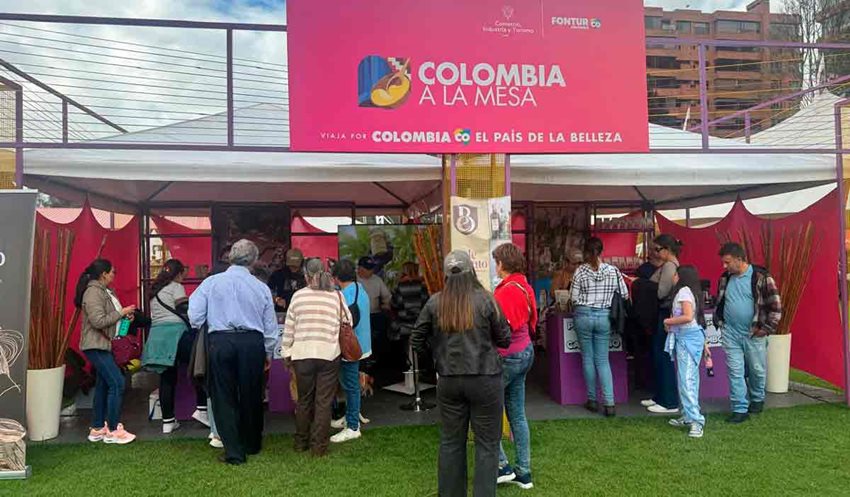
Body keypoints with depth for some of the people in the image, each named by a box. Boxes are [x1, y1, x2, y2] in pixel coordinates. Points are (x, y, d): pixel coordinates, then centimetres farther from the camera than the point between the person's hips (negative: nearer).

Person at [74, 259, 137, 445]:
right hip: (95, 345, -10)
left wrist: (125, 316, 6)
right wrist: (121, 313, -16)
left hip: (104, 345, 10)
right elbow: (98, 321, -23)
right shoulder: (93, 292, -16)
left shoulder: (106, 291, 13)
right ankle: (112, 431, -4)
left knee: (103, 385, 13)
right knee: (117, 383, -11)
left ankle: (97, 429, 21)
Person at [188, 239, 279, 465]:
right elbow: (271, 327, 8)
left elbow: (195, 318, -1)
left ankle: (234, 451, 7)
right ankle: (252, 445, 32)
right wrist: (267, 353, 22)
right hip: (252, 343, 2)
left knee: (224, 396, 8)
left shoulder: (211, 282, 0)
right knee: (251, 395, 15)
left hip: (220, 342, -1)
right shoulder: (261, 288, 3)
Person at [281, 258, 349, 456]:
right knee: (324, 402, 6)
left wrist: (286, 352, 11)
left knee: (304, 400, 15)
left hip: (302, 354, 1)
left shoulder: (298, 296, 0)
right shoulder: (337, 296, -2)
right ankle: (319, 446, 11)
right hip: (329, 354, -1)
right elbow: (348, 322, 1)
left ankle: (301, 443, 27)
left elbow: (289, 328, 3)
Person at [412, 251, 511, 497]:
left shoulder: (435, 303, -3)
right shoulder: (485, 300, -10)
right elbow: (504, 340, -2)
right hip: (485, 380, -3)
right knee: (487, 443, 8)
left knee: (451, 442, 16)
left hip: (449, 381, 3)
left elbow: (417, 341, 5)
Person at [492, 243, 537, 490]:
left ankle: (503, 466, 8)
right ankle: (524, 472, 21)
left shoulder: (506, 291, -20)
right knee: (517, 414, 14)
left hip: (509, 356, -9)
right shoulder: (525, 287, 7)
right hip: (526, 351, 9)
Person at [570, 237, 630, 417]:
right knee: (603, 360, 8)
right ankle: (609, 403, 0)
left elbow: (574, 298, -5)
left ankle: (592, 400, 17)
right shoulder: (613, 270, -2)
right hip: (604, 316, 2)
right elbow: (624, 294, 1)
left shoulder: (580, 271, -6)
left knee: (587, 358, 10)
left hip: (584, 315, -1)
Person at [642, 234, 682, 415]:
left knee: (664, 359, -3)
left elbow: (661, 292, -21)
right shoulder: (672, 265, 15)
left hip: (665, 315, -10)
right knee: (658, 357, 16)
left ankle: (670, 403, 5)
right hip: (664, 313, 10)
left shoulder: (669, 266, -16)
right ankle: (660, 396, 26)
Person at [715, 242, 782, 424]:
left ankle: (757, 399, 37)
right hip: (730, 334, 3)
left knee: (757, 370, 12)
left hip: (754, 334, -3)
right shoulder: (725, 278, 5)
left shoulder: (761, 277, -11)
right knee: (735, 372, 2)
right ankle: (740, 409, 9)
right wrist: (720, 322, 12)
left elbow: (775, 305, -8)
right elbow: (718, 302, 19)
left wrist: (766, 329, -8)